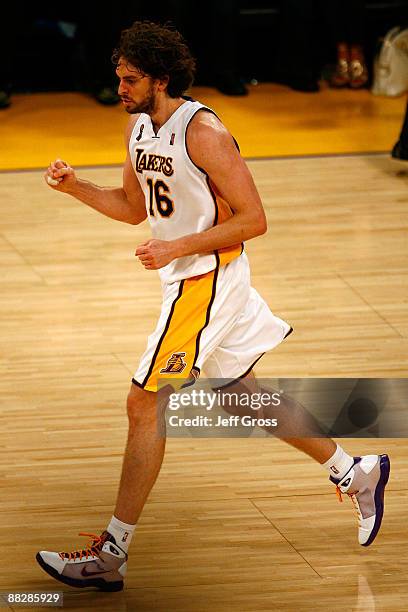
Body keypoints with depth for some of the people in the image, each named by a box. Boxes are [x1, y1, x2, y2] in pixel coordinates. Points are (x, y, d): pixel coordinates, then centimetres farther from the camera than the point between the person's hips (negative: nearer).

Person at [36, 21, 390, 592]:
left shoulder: (203, 133, -21)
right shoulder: (138, 126, 5)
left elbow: (253, 219, -19)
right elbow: (134, 207, 17)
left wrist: (176, 248, -24)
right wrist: (75, 186, 1)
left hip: (206, 280, -9)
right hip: (185, 279, 10)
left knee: (145, 405, -9)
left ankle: (111, 554, -4)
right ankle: (356, 474, 31)